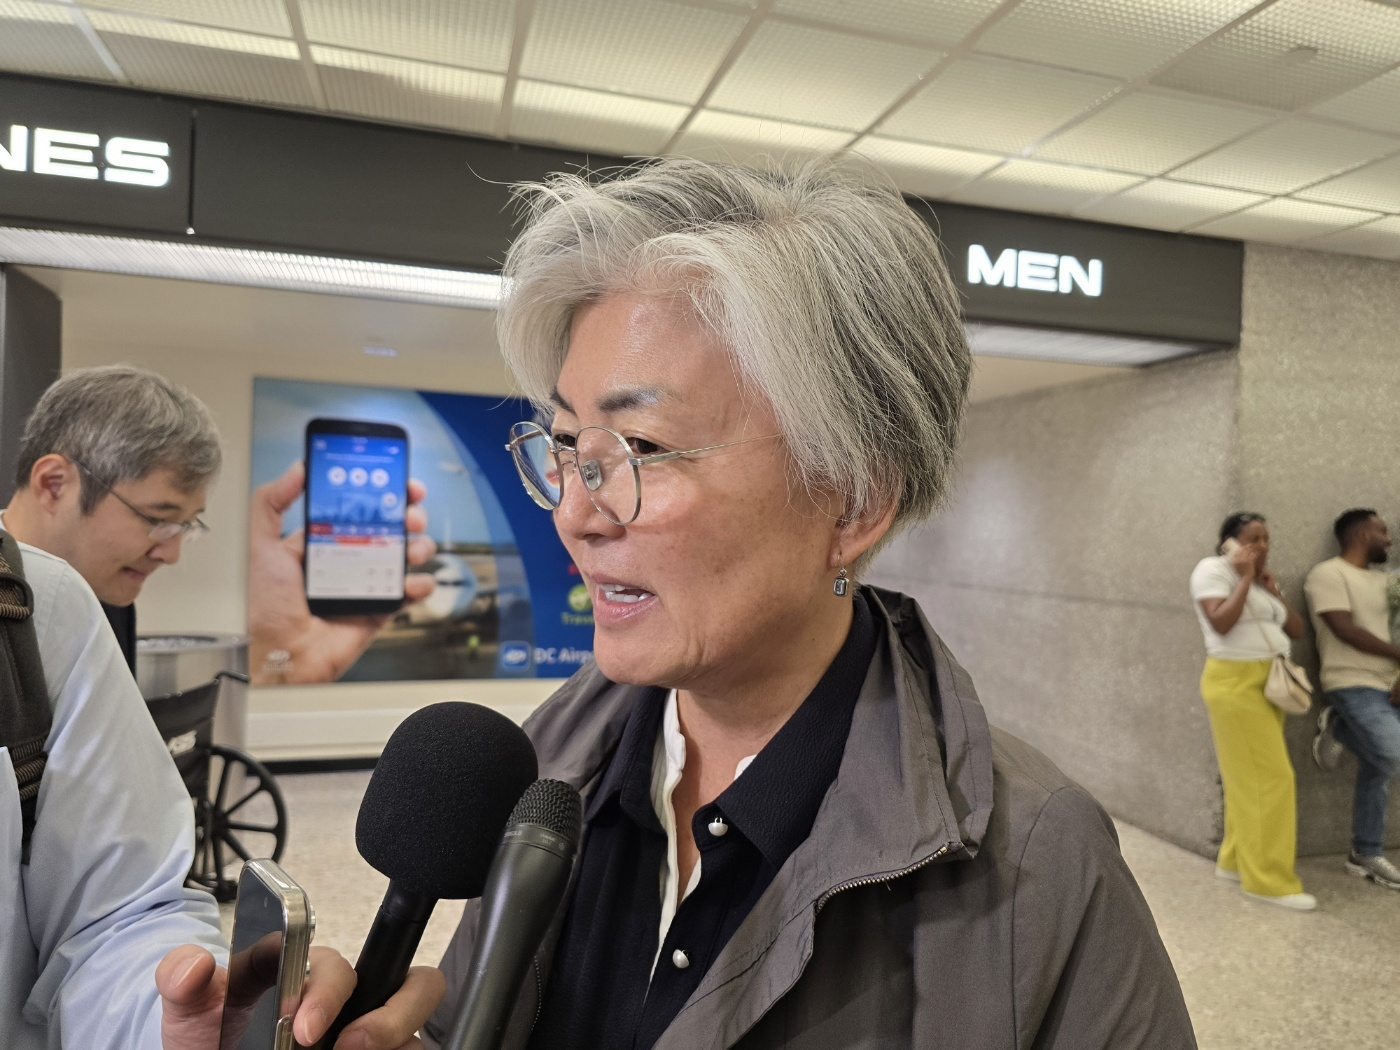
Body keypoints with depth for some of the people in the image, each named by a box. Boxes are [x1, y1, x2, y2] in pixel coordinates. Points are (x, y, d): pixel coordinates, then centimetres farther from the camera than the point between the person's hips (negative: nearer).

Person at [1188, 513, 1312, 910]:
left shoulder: (1261, 580, 17)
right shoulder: (1212, 569, -7)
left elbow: (1297, 631, 15)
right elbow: (1221, 623, -21)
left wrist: (1274, 590, 4)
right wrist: (1245, 577, -14)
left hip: (1267, 684, 8)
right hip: (1235, 683, -8)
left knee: (1251, 777, 9)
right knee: (1269, 778, -8)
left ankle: (1234, 860, 20)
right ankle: (1268, 879, -1)